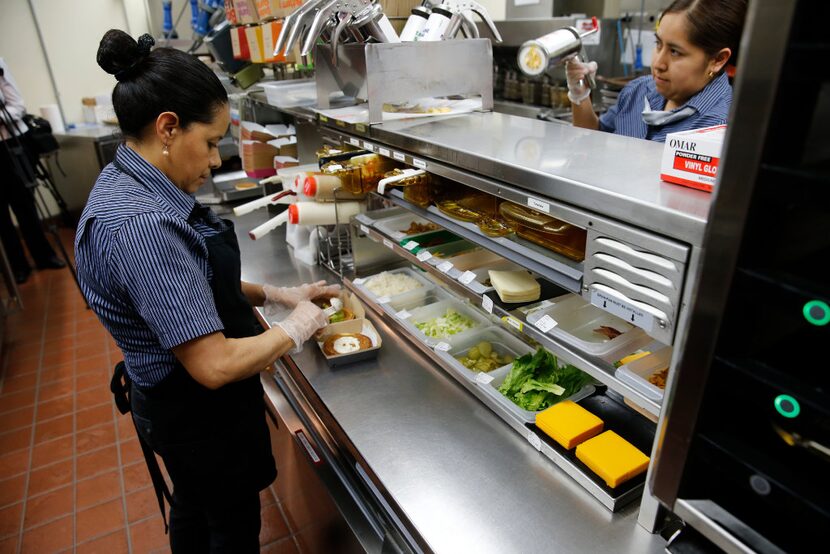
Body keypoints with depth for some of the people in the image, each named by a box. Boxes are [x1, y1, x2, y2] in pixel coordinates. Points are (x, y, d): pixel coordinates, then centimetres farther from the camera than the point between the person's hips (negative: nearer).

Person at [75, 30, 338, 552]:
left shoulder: (130, 186, -3)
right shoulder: (140, 225, -34)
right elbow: (215, 365, -33)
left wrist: (274, 293, -1)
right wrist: (296, 327, -17)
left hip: (175, 400, 9)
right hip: (199, 412, -9)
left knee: (193, 504, 32)